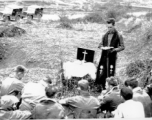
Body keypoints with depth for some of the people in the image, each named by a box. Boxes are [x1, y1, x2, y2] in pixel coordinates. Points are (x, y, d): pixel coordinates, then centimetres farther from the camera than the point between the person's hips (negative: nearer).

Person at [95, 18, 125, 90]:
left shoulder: (118, 36, 0)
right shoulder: (105, 35, 12)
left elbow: (122, 47, -1)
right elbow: (101, 44, 19)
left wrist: (114, 49, -18)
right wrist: (101, 46, -6)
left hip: (112, 56, -3)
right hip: (104, 56, 4)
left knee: (110, 73, 0)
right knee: (101, 72, -2)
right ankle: (103, 87, 10)